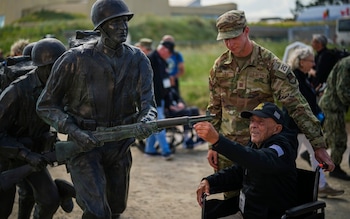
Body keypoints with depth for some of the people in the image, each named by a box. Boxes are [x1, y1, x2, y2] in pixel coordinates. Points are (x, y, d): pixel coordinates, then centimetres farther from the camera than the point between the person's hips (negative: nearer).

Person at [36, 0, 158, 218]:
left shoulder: (138, 60, -5)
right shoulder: (76, 59, -14)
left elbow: (147, 104, -14)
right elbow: (46, 105, -8)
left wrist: (145, 122, -37)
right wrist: (73, 131, -22)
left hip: (120, 145, 4)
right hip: (84, 143, -4)